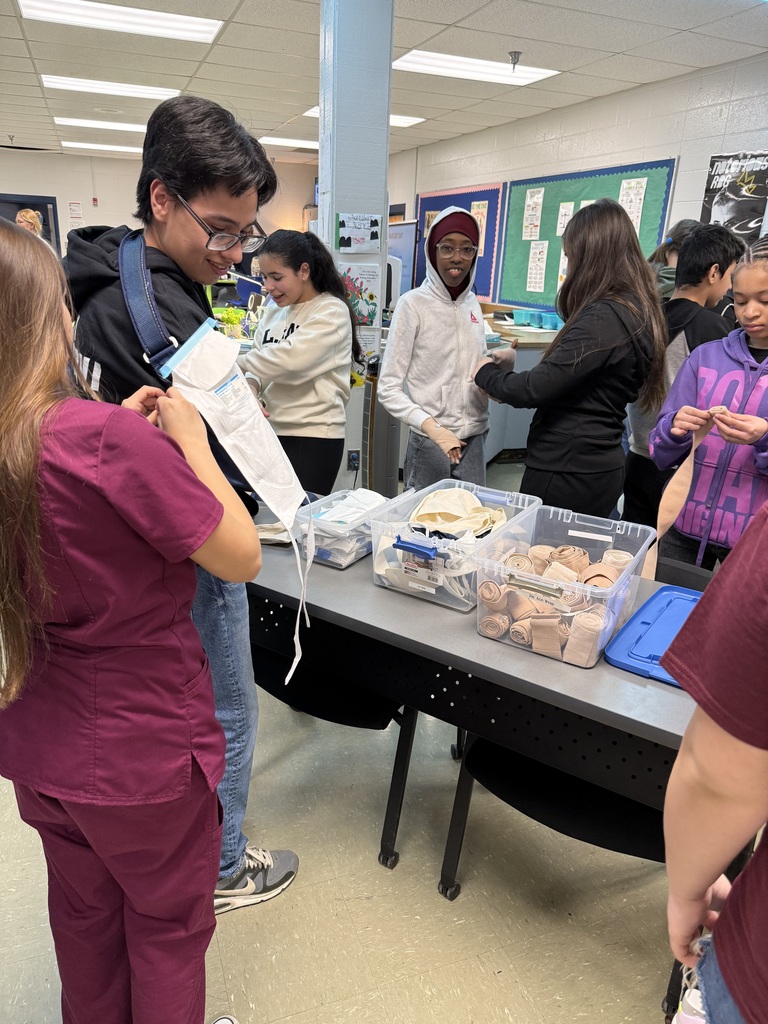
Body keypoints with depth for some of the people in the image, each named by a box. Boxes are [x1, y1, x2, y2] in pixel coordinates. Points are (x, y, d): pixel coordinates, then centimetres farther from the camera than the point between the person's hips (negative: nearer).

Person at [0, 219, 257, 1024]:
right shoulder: (104, 436, -30)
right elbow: (242, 557, -21)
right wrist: (189, 440, -11)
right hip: (142, 753, -6)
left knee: (84, 912, 29)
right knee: (168, 925, 21)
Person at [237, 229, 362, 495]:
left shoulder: (331, 311, -7)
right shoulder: (273, 312, 15)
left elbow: (291, 357, -19)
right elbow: (262, 361, 12)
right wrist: (251, 383, -10)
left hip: (314, 436, -6)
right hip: (271, 431, 6)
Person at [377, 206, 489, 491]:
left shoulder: (472, 304, 8)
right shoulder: (413, 304, -9)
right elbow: (388, 388, -12)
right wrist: (433, 429, -23)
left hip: (473, 440, 5)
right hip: (428, 444, -5)